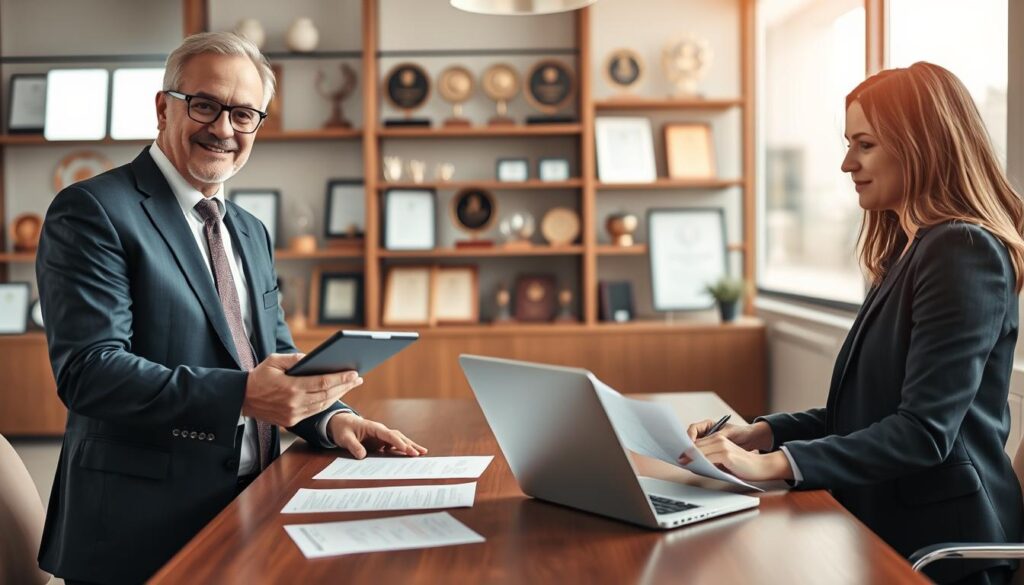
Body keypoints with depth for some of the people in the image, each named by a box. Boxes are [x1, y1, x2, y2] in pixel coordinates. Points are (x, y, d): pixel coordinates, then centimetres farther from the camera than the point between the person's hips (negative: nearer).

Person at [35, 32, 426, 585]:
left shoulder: (253, 233, 15)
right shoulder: (93, 211, -10)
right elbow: (87, 370, -20)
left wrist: (331, 416, -4)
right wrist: (241, 394, -31)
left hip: (251, 511, 7)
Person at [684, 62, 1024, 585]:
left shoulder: (965, 252, -13)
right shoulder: (910, 251, 15)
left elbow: (925, 430, -20)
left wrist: (774, 464, -25)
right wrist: (760, 433, 2)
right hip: (889, 529, 8)